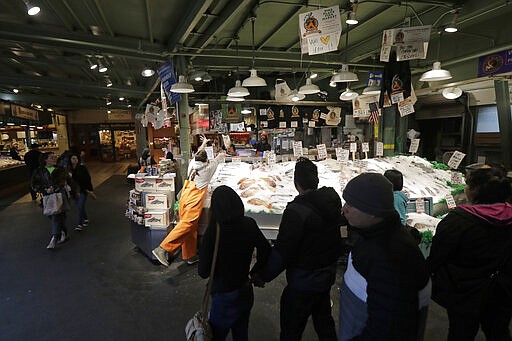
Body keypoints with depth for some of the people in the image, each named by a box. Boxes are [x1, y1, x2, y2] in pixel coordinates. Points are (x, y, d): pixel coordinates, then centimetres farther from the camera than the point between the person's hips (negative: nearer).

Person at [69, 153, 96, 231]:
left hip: (83, 190, -4)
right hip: (75, 191, 4)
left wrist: (90, 191, -7)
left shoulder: (82, 168, -8)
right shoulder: (69, 169, -1)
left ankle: (80, 224, -1)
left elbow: (88, 179, -6)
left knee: (80, 207, -8)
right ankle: (85, 219, 36)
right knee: (80, 207, 16)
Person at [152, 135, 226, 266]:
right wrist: (219, 156, 49)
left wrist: (204, 143, 52)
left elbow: (198, 154, 35)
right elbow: (215, 160, 27)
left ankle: (190, 256, 19)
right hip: (195, 200, -7)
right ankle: (163, 248, -20)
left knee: (191, 228, 11)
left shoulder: (192, 164, 14)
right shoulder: (208, 167, 3)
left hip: (184, 198, 7)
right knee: (187, 225, -12)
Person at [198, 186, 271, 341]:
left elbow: (203, 272, -18)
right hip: (246, 292, 5)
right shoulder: (249, 225, -12)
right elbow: (266, 252, -3)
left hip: (225, 295, -5)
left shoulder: (213, 231, -24)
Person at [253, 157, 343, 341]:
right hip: (328, 275, 8)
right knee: (323, 319, 28)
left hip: (304, 280, -7)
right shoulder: (332, 199, -6)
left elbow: (282, 252, -25)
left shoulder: (296, 211, -29)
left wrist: (263, 276, -12)